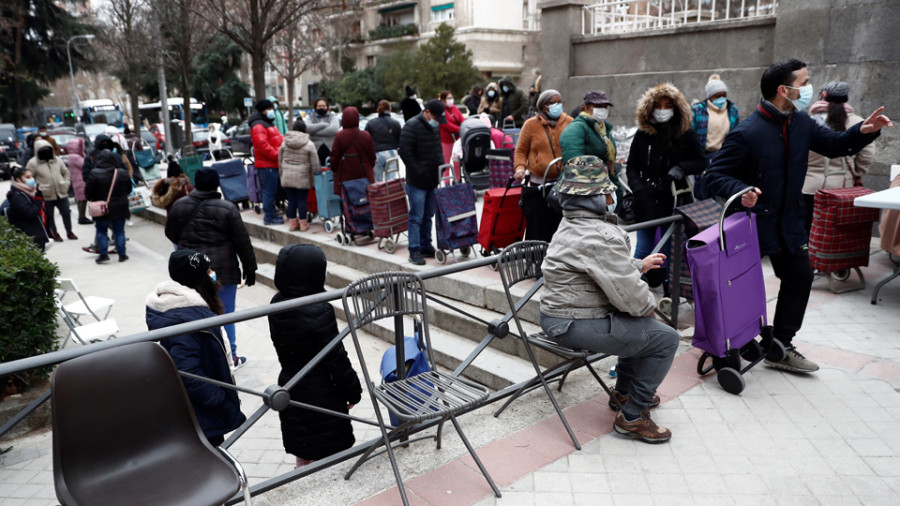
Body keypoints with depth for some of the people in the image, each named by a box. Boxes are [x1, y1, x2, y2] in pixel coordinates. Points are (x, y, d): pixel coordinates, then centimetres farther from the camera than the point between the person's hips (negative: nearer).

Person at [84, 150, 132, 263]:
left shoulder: (95, 174, -14)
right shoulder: (123, 173, -4)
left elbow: (87, 192, -9)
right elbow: (129, 190, 8)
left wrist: (93, 199, 10)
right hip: (120, 208, 2)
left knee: (101, 231, 10)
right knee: (119, 231, 10)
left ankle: (103, 254, 6)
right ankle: (122, 254, 11)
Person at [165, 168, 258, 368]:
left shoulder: (179, 206, -1)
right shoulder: (227, 208, -13)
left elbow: (171, 234, 14)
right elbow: (242, 242, -10)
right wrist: (250, 268, 0)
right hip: (223, 271, -3)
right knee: (225, 314, 7)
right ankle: (230, 357, 16)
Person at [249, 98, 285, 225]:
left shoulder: (269, 124, 23)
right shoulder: (258, 126, -13)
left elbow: (279, 139, 29)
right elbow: (262, 145, -23)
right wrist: (278, 155, -21)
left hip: (273, 163, 10)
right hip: (267, 164, -10)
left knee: (272, 191, 15)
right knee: (269, 191, -7)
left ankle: (271, 214, 23)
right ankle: (269, 217, -2)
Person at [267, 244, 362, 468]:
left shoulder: (277, 303, -5)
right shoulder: (319, 311, -27)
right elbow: (335, 358, -20)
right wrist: (353, 390, -7)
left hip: (290, 385, 7)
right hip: (321, 393, -7)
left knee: (303, 451, 23)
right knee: (325, 457, 10)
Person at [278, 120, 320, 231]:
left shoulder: (284, 143, 5)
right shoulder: (309, 144, -6)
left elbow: (280, 160, 11)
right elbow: (314, 164, -4)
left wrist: (282, 174, 21)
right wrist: (314, 180, 5)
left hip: (287, 177, 3)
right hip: (302, 177, -3)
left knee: (291, 200, 10)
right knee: (302, 200, 3)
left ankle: (292, 222, 16)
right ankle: (303, 223, 9)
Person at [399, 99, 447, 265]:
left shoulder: (435, 126, 13)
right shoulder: (411, 126, -13)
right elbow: (405, 153, -18)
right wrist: (419, 172, -18)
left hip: (433, 181, 8)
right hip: (417, 182, -8)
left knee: (428, 216, 14)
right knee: (416, 217, -5)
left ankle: (426, 247, 23)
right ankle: (414, 251, 1)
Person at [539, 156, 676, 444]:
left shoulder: (572, 224, 11)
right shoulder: (602, 237, -23)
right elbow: (630, 296, -22)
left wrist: (639, 265, 24)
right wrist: (649, 304, -2)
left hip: (557, 313, 11)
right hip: (575, 326, -11)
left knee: (641, 320, 27)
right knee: (665, 338, -7)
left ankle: (623, 393, 38)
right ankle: (632, 417, 4)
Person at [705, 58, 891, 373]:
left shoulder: (801, 123, 1)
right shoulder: (746, 133, -22)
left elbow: (834, 145, 13)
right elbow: (715, 175, -20)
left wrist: (864, 131, -7)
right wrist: (740, 190, -39)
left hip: (787, 222, 8)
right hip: (752, 221, -8)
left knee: (800, 276, 10)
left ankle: (781, 347, 23)